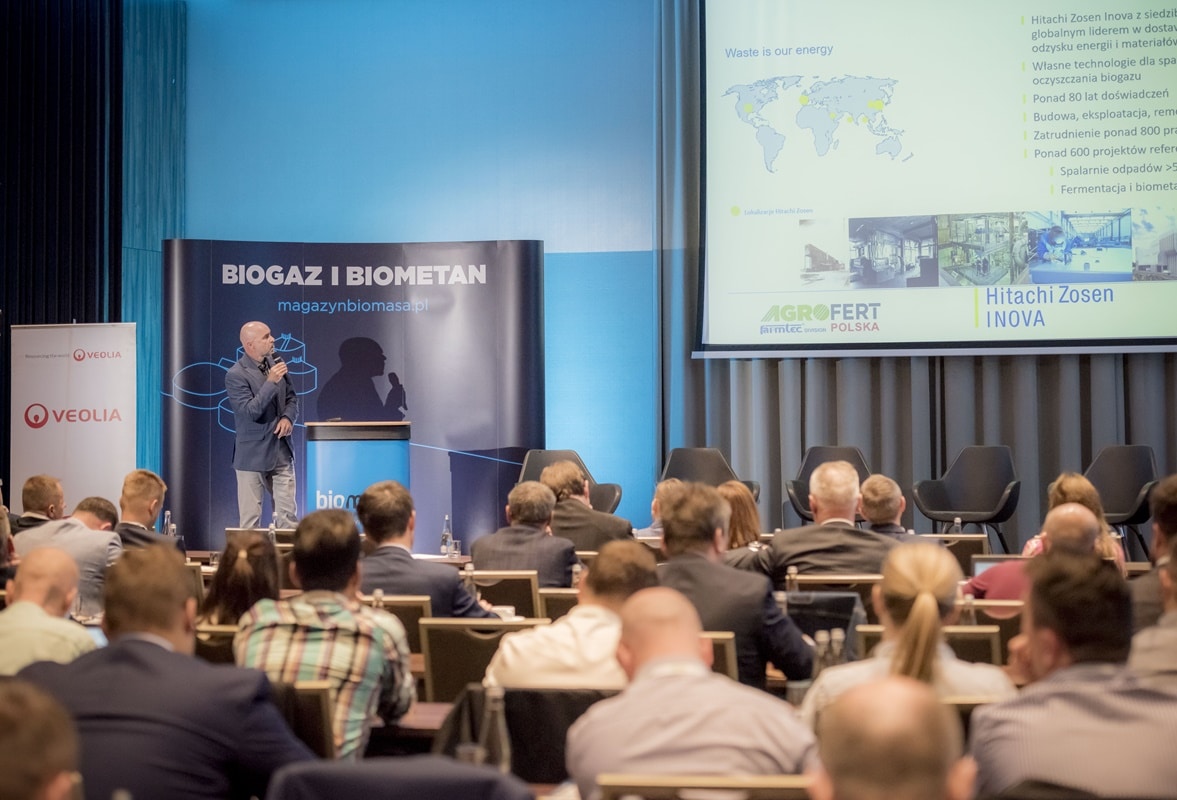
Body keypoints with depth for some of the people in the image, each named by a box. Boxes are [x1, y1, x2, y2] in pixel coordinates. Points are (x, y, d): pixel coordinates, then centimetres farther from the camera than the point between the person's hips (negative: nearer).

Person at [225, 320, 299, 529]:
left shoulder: (275, 363, 5)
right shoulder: (235, 375, -14)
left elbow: (292, 397, 13)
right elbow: (250, 412, -21)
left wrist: (288, 418, -8)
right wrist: (271, 382, -27)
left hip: (282, 451, 5)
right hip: (253, 455, -5)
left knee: (288, 515, 5)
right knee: (250, 519, 3)